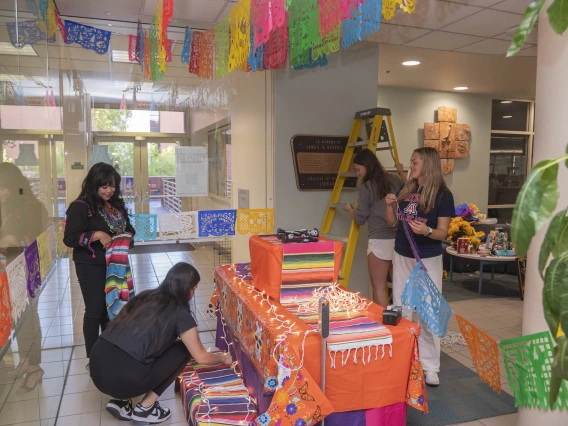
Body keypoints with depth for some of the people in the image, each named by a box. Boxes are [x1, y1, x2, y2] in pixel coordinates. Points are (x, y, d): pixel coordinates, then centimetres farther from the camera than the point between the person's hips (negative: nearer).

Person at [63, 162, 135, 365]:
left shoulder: (117, 205, 8)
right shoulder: (81, 207, -12)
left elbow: (128, 228, 17)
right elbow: (69, 238, -16)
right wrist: (97, 235, -27)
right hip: (91, 268, -6)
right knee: (95, 310, 1)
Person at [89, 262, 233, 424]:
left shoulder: (146, 296, 17)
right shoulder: (180, 313, -2)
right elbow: (201, 357, 8)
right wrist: (224, 358, 27)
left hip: (97, 366, 7)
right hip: (122, 378, -7)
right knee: (182, 350, 11)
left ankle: (121, 402, 17)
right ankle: (145, 408, 10)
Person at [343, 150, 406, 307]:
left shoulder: (366, 188, -9)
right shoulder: (395, 181, 7)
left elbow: (360, 219, -2)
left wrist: (350, 209, 19)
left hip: (380, 241, -6)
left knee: (379, 287, 5)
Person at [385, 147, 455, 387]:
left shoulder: (442, 195, -11)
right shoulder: (405, 190, 5)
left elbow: (443, 233, -12)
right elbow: (392, 222, 9)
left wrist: (427, 231, -32)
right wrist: (390, 205, -9)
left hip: (428, 260, -6)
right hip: (401, 256, 6)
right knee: (400, 309, 14)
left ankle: (430, 366, 13)